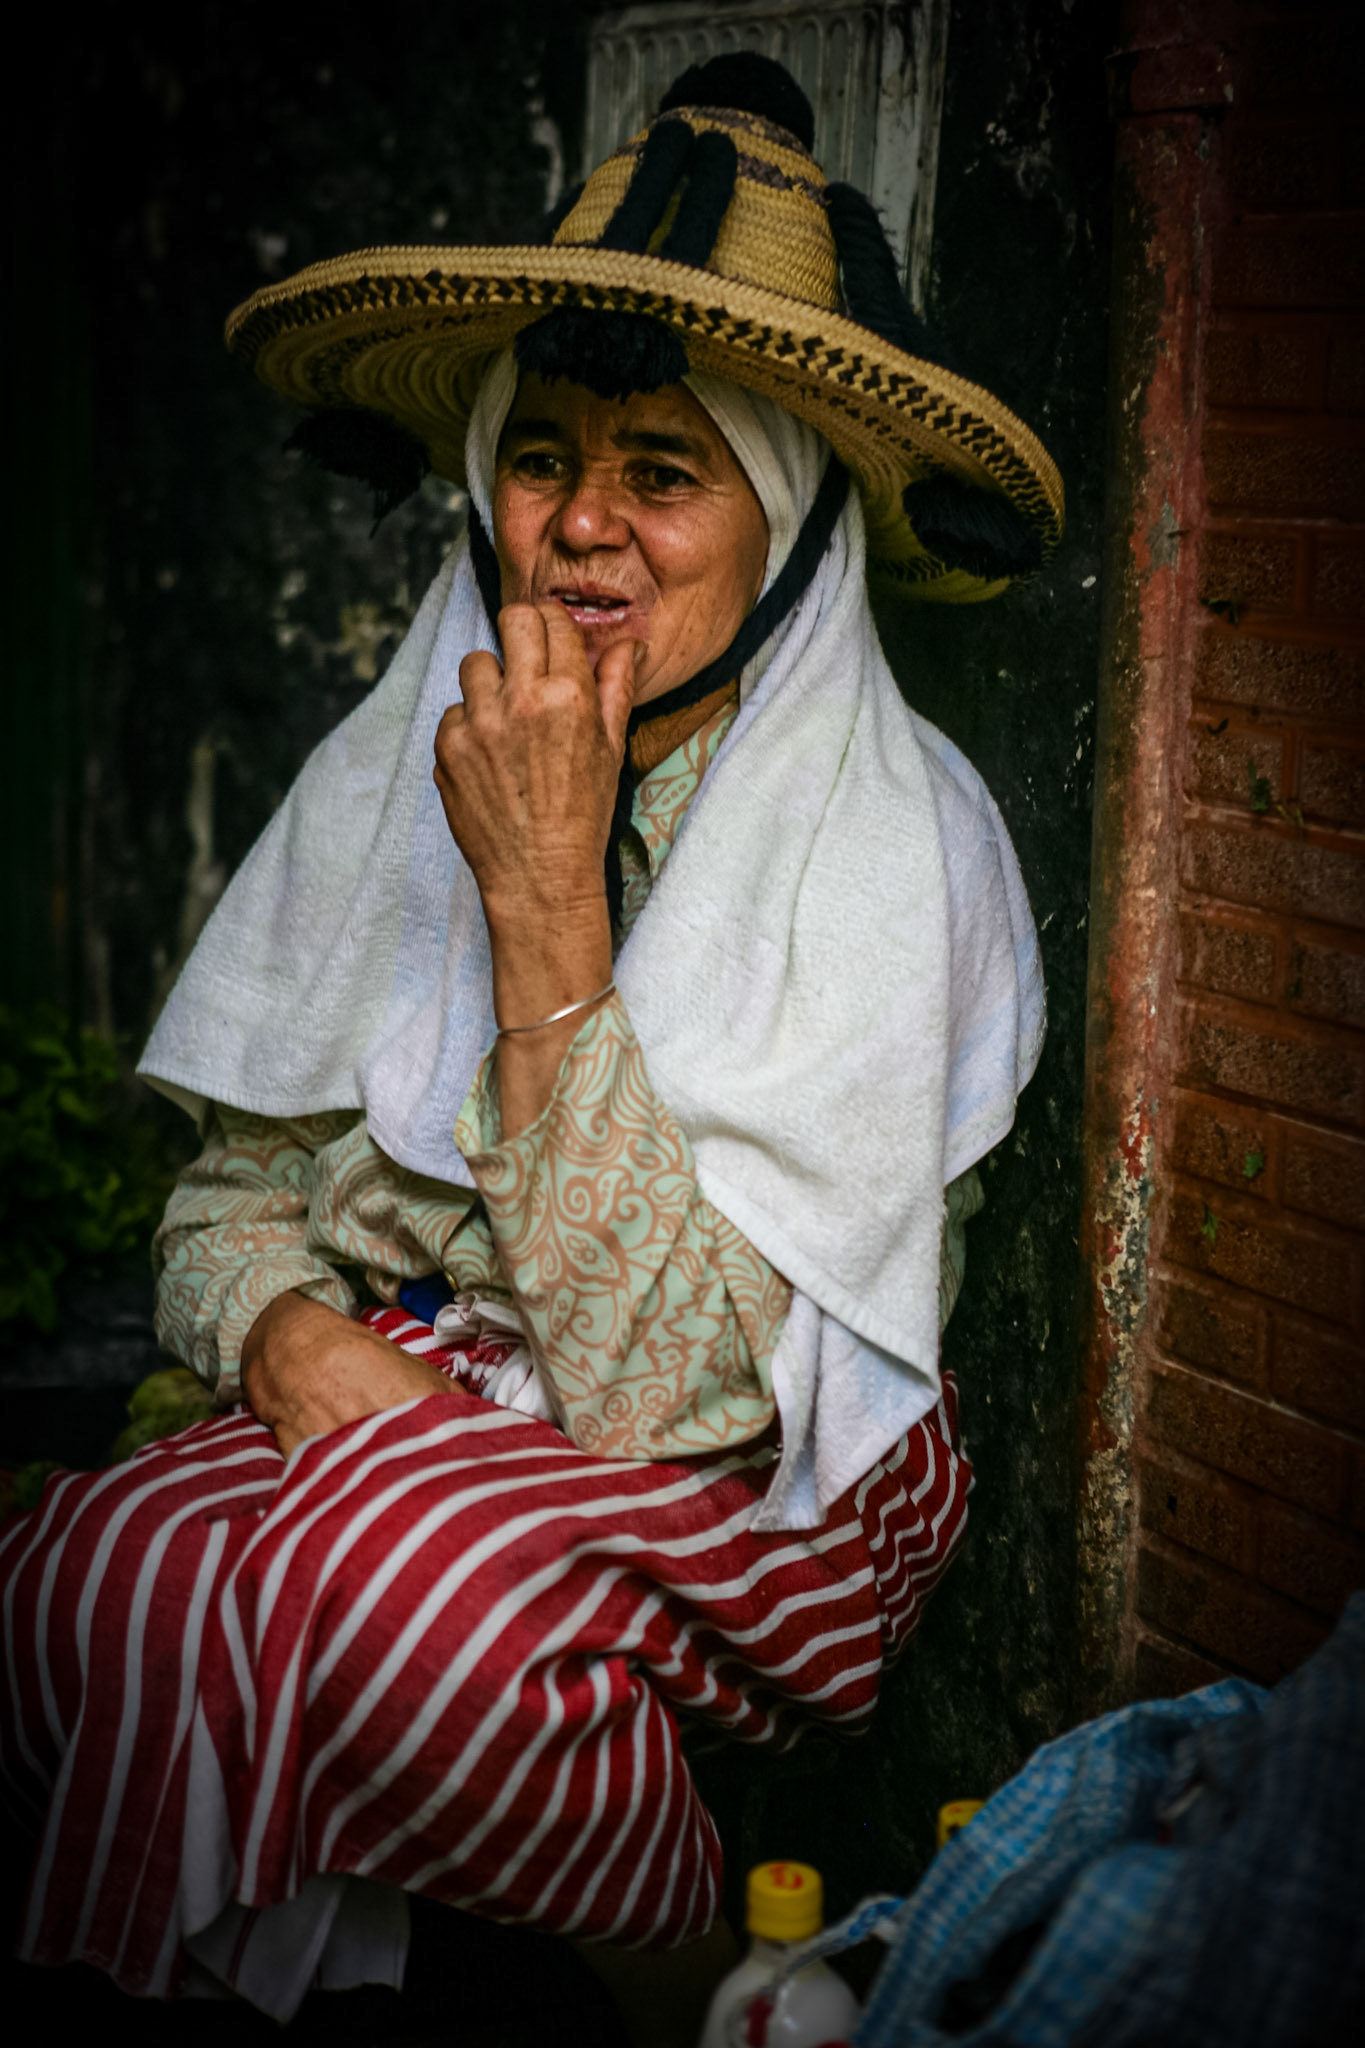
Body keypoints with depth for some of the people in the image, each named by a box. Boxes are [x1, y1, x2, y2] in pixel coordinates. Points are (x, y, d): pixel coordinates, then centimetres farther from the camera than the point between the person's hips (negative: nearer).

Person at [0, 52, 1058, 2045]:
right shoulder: (391, 769, 2)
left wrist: (549, 896, -24)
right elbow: (234, 1189, 8)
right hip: (383, 1412, 4)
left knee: (399, 1596, -35)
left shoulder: (893, 840, -14)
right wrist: (284, 1335, -16)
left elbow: (673, 1385, -21)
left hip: (747, 1502, -3)